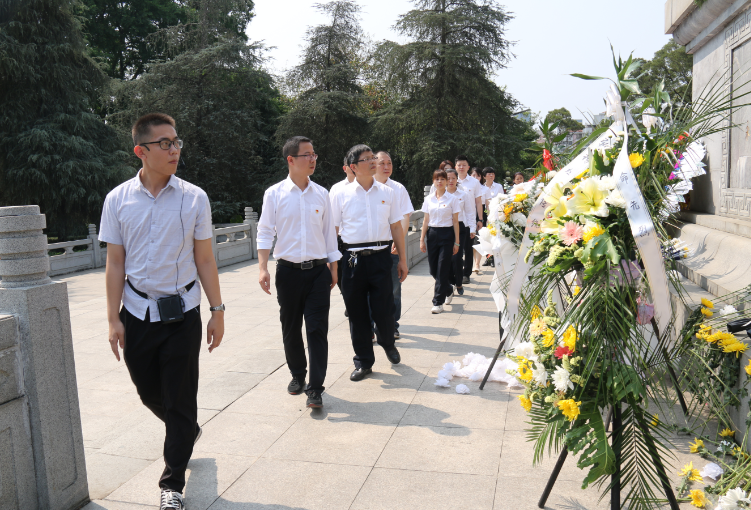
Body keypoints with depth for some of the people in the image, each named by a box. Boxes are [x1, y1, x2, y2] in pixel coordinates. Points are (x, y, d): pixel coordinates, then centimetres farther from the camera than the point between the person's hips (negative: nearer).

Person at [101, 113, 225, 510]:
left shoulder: (193, 198, -4)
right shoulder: (118, 200, -1)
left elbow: (205, 260, -1)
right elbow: (115, 265, 1)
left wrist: (217, 311, -2)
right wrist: (114, 320, 0)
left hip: (182, 313, -2)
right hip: (137, 313, 2)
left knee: (180, 399, 4)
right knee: (149, 391, 16)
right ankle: (187, 432, 48)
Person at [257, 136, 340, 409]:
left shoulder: (322, 194, 5)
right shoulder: (274, 194, -1)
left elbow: (329, 232, 10)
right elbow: (265, 232, 0)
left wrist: (333, 268, 11)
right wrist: (263, 268, -10)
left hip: (318, 270, 1)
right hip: (288, 271, 0)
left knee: (317, 329, -3)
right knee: (290, 328, 12)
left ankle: (315, 388, 4)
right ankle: (297, 375, 33)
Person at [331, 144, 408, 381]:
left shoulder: (386, 192, 8)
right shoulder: (342, 195, 2)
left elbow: (397, 228, 12)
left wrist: (403, 260, 11)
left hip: (380, 257, 1)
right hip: (352, 259, -1)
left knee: (384, 309, 2)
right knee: (357, 312, 6)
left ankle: (387, 344, 36)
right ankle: (363, 362, 23)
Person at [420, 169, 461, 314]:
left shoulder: (452, 199, -1)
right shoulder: (428, 199, 8)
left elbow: (455, 222, -1)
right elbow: (426, 220, 11)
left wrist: (456, 242, -4)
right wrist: (422, 239, 7)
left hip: (447, 234, -4)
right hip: (432, 233, 4)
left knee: (442, 269, -5)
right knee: (433, 269, 6)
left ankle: (438, 302, 2)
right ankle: (448, 291, 33)